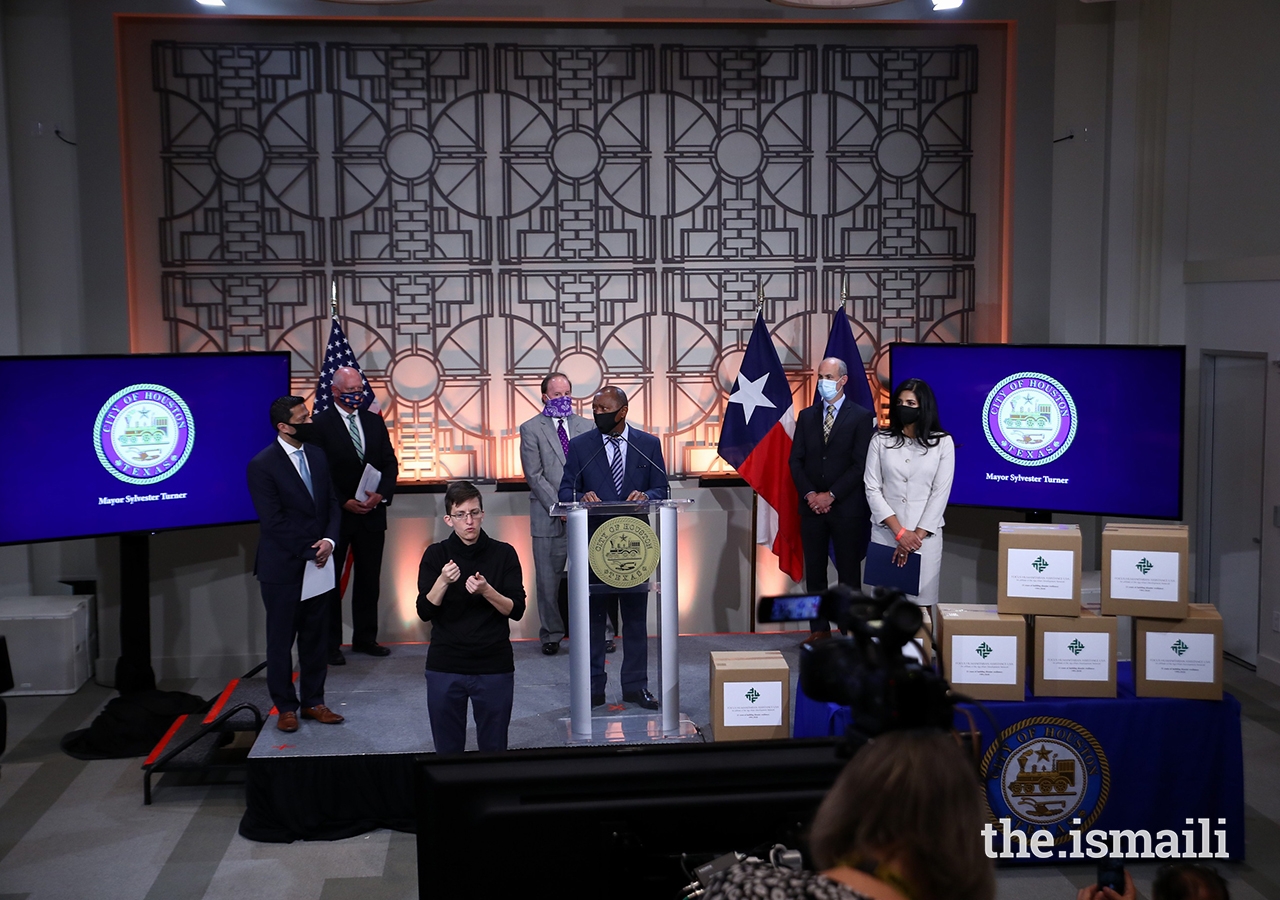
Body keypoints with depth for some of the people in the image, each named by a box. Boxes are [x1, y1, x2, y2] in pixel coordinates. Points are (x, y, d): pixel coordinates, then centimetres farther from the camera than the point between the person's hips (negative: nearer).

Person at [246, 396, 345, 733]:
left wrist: (329, 540, -8)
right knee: (281, 640, 7)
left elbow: (332, 503, 9)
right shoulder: (262, 465, -13)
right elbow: (274, 521, -15)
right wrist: (310, 552, -14)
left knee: (316, 638, 12)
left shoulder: (317, 455, 8)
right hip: (283, 567, -6)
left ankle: (313, 701, 23)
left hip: (318, 563, 6)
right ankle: (285, 706, 18)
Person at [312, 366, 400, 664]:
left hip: (371, 513, 5)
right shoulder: (320, 424, -7)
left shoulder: (374, 421, 9)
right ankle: (330, 643, 12)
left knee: (369, 579, 11)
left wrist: (381, 494, -8)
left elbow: (390, 463, 9)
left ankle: (365, 638, 22)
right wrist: (344, 502, -16)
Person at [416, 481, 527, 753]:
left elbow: (516, 610, -4)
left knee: (494, 746, 8)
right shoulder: (435, 555, 0)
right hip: (445, 669, 0)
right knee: (447, 748, 8)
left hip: (495, 668, 0)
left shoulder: (503, 554, -1)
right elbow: (424, 612, -5)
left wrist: (486, 591, -21)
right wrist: (443, 582, -22)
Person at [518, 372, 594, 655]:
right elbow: (534, 475, -4)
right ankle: (551, 635, 15)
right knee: (548, 580, 3)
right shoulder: (531, 429, 3)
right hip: (549, 516, -2)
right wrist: (558, 507, -11)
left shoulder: (586, 426, 13)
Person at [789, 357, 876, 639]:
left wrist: (831, 495, -13)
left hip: (846, 507, -4)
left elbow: (860, 464, -8)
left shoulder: (861, 416, -1)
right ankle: (819, 629, 13)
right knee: (814, 571, 6)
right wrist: (809, 494, -6)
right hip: (812, 506, 4)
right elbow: (796, 460, 8)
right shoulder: (806, 415, 12)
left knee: (848, 572, 1)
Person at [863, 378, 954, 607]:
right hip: (885, 533, 1)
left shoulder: (942, 442, 3)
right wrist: (900, 532, -10)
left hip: (925, 535, -1)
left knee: (921, 601, 0)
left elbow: (941, 492, -2)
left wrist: (917, 535, -9)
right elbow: (872, 489, -1)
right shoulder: (880, 441, 4)